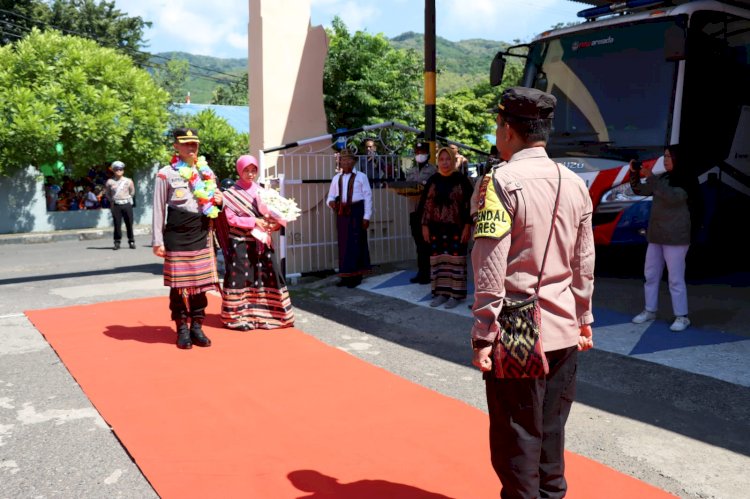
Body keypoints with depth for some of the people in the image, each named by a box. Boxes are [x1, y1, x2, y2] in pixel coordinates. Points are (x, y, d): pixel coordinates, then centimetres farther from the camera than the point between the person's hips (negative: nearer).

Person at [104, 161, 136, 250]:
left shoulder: (128, 181, 3)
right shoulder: (110, 182, 3)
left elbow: (132, 192, 16)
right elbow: (107, 193, 16)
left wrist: (127, 198, 10)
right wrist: (112, 200, 9)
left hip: (127, 204, 0)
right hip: (116, 205, 0)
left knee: (129, 224, 3)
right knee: (117, 224, 0)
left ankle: (131, 241, 12)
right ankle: (117, 242, 7)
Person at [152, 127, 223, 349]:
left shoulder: (206, 172, 12)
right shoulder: (166, 173, -3)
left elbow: (212, 205, 23)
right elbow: (159, 209, -4)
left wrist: (218, 201, -2)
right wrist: (157, 241, -8)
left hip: (202, 234, 4)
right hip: (177, 235, -4)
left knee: (201, 281, 6)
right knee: (178, 283, 2)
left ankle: (197, 327, 17)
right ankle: (182, 329, 13)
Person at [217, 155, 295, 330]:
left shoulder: (261, 191, 12)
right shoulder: (230, 193, -1)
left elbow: (269, 213, 12)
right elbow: (231, 218, -10)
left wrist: (273, 223, -11)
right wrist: (254, 221, -18)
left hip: (260, 242, 5)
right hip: (240, 243, -4)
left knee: (267, 276, 3)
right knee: (240, 278, -2)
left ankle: (263, 314, 12)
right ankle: (238, 317, 7)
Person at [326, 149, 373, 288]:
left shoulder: (361, 176, 0)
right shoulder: (336, 178, 12)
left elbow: (367, 197, -2)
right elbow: (331, 196, 14)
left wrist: (366, 216, -9)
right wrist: (331, 202, -11)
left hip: (356, 211, -4)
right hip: (342, 213, 4)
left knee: (356, 243, -1)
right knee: (343, 244, 7)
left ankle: (356, 276, 8)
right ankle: (346, 275, 16)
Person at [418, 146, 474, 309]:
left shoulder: (461, 180, -2)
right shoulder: (432, 180, 7)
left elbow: (469, 204, -4)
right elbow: (425, 204, 9)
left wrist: (467, 226, -10)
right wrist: (424, 225, 3)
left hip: (456, 227, -3)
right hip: (436, 228, 3)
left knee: (455, 259, -2)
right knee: (438, 259, 6)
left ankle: (456, 294, 5)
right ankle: (441, 292, 14)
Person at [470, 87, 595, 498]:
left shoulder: (502, 182, -14)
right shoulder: (575, 184, 4)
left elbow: (490, 270, -16)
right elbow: (584, 264, 9)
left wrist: (483, 336, -12)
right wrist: (583, 319, 19)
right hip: (564, 331, 6)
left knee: (517, 435, 8)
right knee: (552, 430, 18)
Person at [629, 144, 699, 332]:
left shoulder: (686, 181, -10)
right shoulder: (663, 178, 10)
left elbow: (672, 197, -27)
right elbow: (640, 191, 12)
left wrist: (651, 177, -28)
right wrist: (634, 173, -5)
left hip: (675, 237, -7)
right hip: (656, 235, 7)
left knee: (676, 278, -6)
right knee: (650, 274, 11)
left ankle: (682, 317, 2)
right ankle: (650, 310, 21)